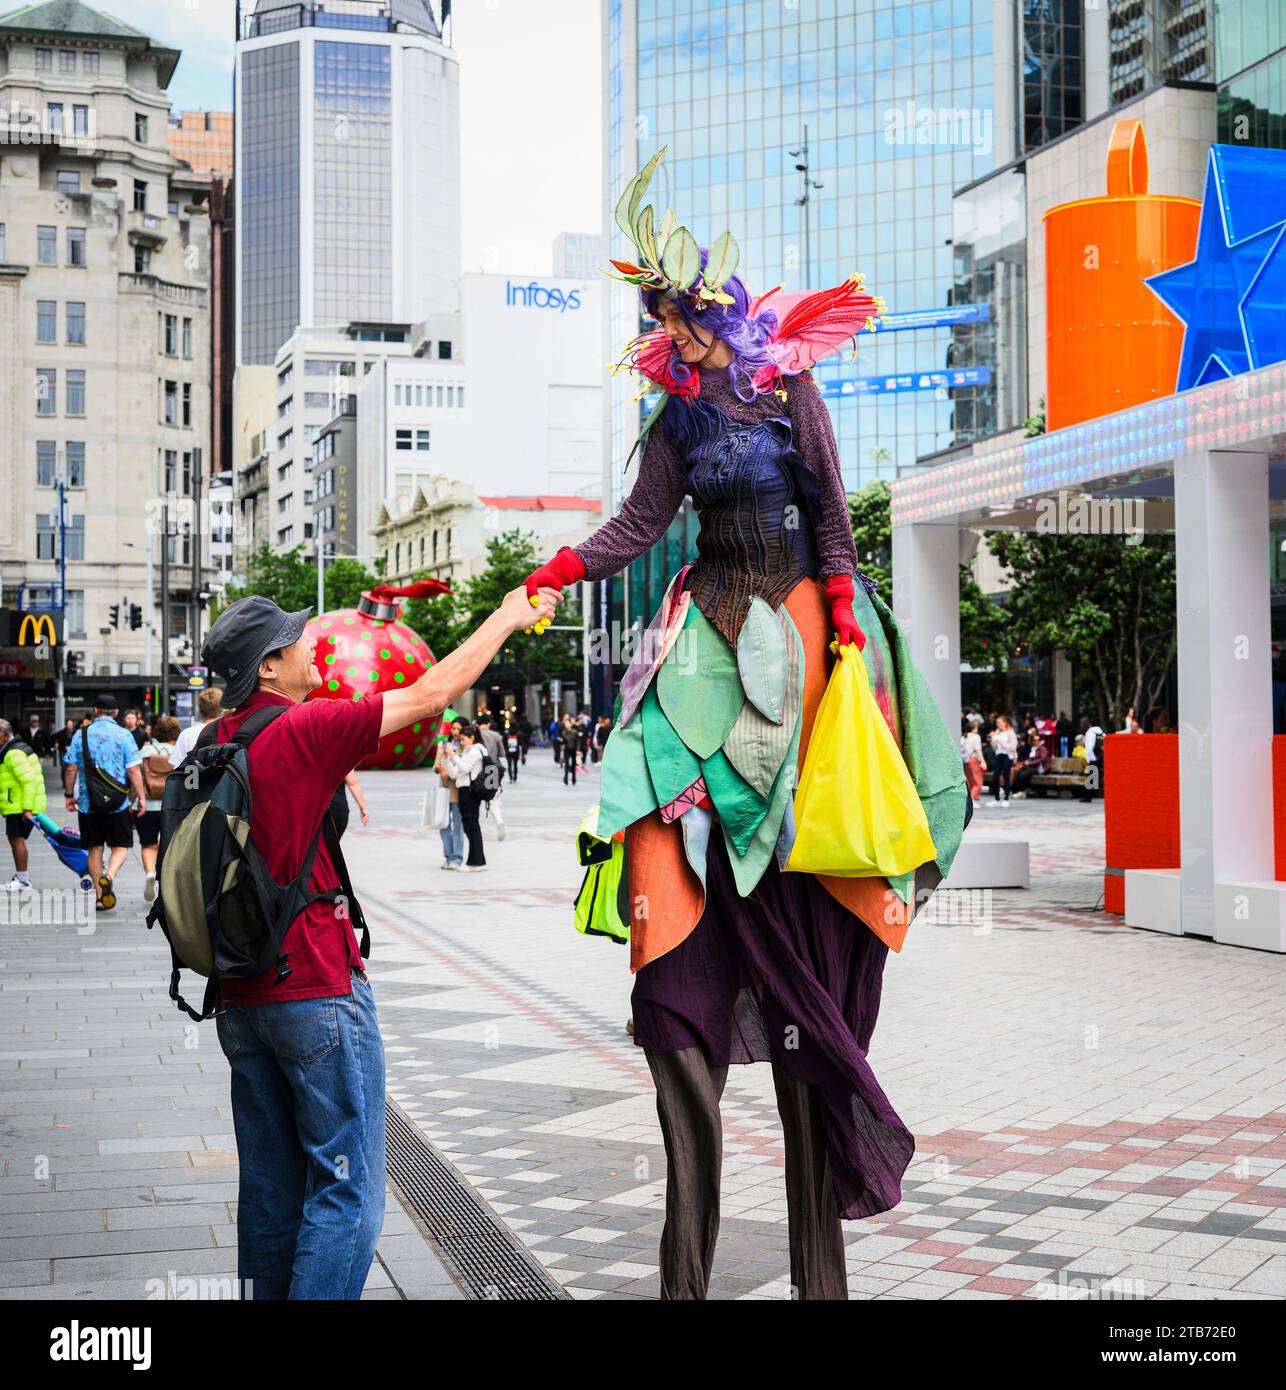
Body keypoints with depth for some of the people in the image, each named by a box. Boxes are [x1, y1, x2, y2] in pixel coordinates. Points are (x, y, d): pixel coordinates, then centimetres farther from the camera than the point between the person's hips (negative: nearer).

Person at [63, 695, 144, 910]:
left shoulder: (81, 734, 2)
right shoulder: (123, 735, -5)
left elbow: (71, 769, 2)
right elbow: (134, 770, -9)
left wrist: (70, 795, 14)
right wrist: (141, 797, -1)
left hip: (88, 803, 2)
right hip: (118, 803, -2)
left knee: (95, 848, 11)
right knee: (120, 845, 8)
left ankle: (100, 897, 12)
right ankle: (109, 876, -20)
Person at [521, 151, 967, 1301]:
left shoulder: (789, 387, 4)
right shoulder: (679, 416, 13)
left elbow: (831, 510, 0)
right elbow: (640, 524, 7)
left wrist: (844, 609, -10)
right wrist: (565, 569, -7)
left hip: (792, 616, -3)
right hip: (711, 621, 3)